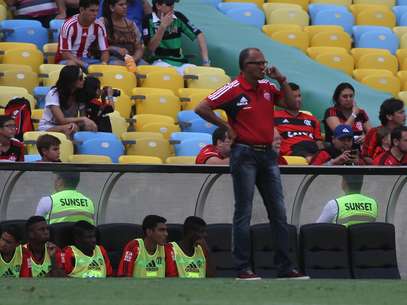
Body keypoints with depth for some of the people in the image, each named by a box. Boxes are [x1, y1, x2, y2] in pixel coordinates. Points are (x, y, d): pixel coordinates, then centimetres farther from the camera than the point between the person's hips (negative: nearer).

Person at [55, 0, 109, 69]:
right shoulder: (69, 25, -18)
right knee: (71, 64, -40)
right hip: (69, 60, -5)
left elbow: (104, 51, 2)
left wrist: (103, 64, -22)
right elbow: (65, 53, -22)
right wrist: (84, 65, -33)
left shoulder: (99, 26, -3)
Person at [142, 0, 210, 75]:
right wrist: (163, 26, -18)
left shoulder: (178, 17, 5)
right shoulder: (148, 20, -3)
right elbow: (150, 48, -9)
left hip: (181, 63, 4)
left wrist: (206, 61, -3)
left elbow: (199, 35, 7)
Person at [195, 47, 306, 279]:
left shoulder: (268, 87, 10)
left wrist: (282, 80, 2)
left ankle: (285, 267, 10)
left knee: (278, 212, 6)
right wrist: (226, 126, -9)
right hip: (245, 154, -6)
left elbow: (292, 105, 10)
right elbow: (201, 108, -11)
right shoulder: (233, 90, -8)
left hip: (267, 154, 6)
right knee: (244, 212, -2)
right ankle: (243, 268, 0)